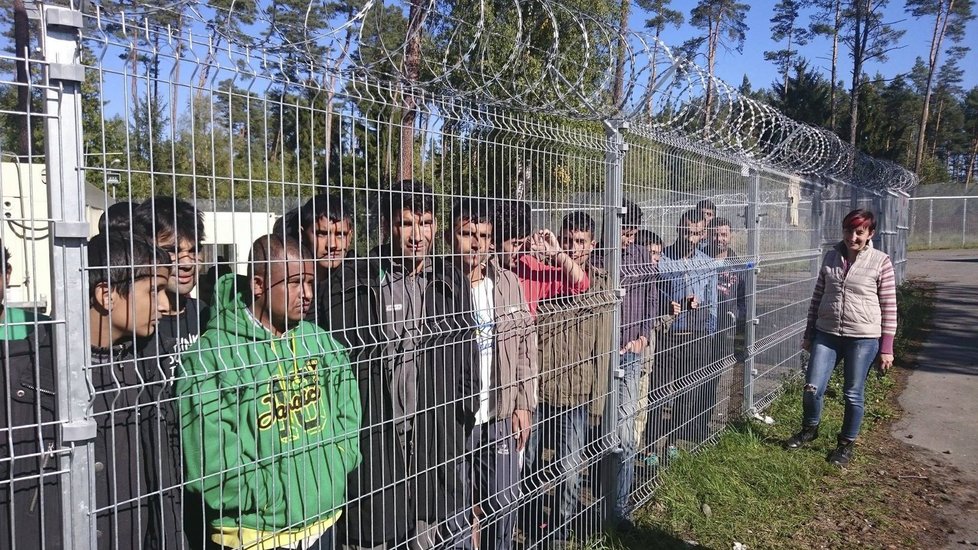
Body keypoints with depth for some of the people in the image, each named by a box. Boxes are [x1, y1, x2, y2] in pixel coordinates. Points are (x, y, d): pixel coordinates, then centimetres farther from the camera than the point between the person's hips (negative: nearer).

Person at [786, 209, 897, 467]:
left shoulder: (880, 262, -6)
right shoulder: (831, 257, 5)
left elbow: (889, 307, -3)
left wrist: (886, 348, -5)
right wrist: (809, 334, 14)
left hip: (863, 338, -3)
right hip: (827, 334, 3)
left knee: (853, 395, 7)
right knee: (812, 388, 0)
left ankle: (847, 444, 27)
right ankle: (809, 429, 28)